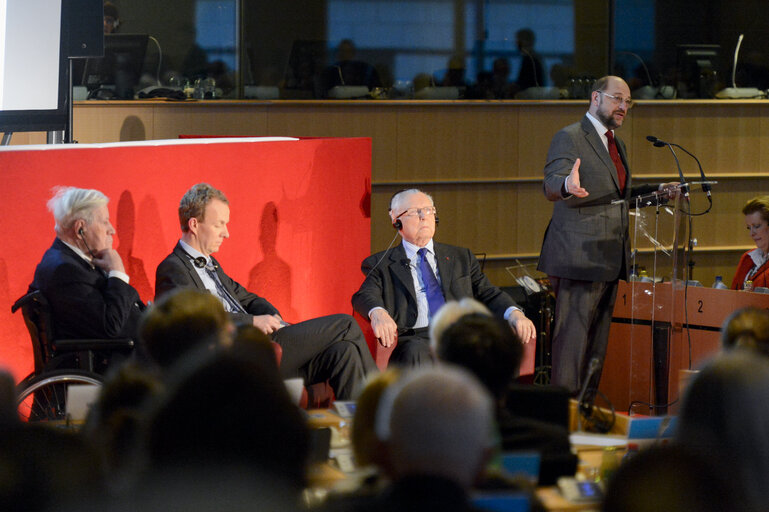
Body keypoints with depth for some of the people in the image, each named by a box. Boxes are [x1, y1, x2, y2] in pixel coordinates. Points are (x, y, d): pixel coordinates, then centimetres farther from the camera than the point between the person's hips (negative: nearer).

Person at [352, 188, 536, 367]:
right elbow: (365, 296, 0)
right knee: (417, 351, -39)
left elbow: (488, 294, 19)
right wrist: (377, 313, -26)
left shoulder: (462, 258, 27)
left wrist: (514, 314, -4)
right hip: (413, 339, -2)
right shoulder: (380, 264, 17)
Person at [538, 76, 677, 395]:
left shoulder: (616, 144, 20)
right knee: (573, 336, -10)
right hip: (579, 258, -9)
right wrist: (567, 186, -44)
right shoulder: (570, 138, -8)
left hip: (609, 258, 9)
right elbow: (551, 184, -21)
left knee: (599, 338, 11)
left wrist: (656, 191, 18)